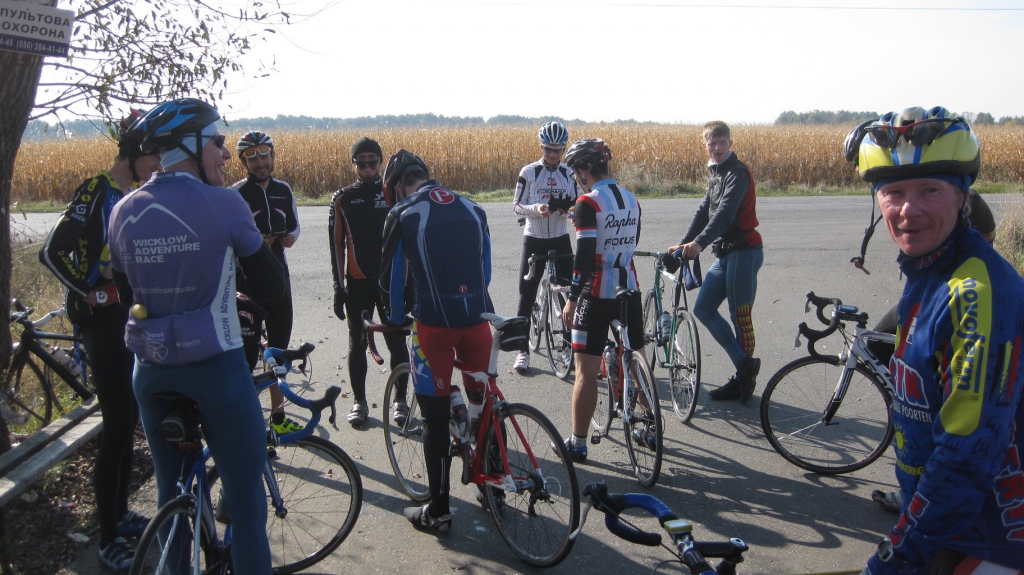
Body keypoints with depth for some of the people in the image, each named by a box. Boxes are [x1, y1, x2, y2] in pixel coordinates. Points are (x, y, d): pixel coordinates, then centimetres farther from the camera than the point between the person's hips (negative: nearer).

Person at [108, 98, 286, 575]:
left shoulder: (123, 212, 3)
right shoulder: (223, 203, -13)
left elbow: (127, 295, 13)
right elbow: (271, 286, -5)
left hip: (150, 371, 6)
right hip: (216, 369, -6)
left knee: (172, 493, 21)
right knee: (247, 503, 5)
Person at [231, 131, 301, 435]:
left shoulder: (283, 190, 6)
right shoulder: (236, 194, -10)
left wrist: (290, 237, -4)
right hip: (247, 283, -6)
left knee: (279, 351, 15)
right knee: (247, 355, -4)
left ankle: (278, 416, 29)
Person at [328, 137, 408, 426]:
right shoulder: (342, 199, 3)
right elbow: (336, 243, 4)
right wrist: (338, 286, 0)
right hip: (357, 282, 1)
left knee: (397, 342, 5)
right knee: (357, 343, 8)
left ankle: (400, 400, 19)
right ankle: (359, 401, 23)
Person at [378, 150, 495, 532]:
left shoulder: (403, 215, -2)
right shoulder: (473, 209, 12)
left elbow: (391, 276, 4)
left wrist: (396, 318, 21)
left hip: (434, 323, -4)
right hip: (477, 317, 5)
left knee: (435, 418, 6)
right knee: (485, 403, 20)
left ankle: (438, 511, 15)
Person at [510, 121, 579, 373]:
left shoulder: (569, 173, 2)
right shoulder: (528, 172, -5)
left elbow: (578, 204, 5)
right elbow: (516, 206, -5)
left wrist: (569, 208, -19)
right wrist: (536, 208, -25)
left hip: (560, 239, 2)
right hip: (534, 239, -2)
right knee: (526, 296, 0)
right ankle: (523, 351, 11)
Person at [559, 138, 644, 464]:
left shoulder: (589, 203, -14)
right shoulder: (631, 199, 9)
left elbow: (584, 255, -18)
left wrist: (572, 299, -13)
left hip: (597, 294, -7)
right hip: (629, 289, 7)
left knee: (586, 372, 0)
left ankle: (577, 444, 7)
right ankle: (650, 427, 31)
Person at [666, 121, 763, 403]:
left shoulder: (737, 173, -12)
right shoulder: (716, 174, 17)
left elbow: (725, 213, -27)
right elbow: (704, 212, 19)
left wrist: (699, 242, -39)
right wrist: (683, 244, 11)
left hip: (744, 251, -9)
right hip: (724, 252, 9)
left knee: (740, 315, -4)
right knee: (703, 309, 7)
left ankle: (744, 379, 9)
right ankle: (744, 365, 14)